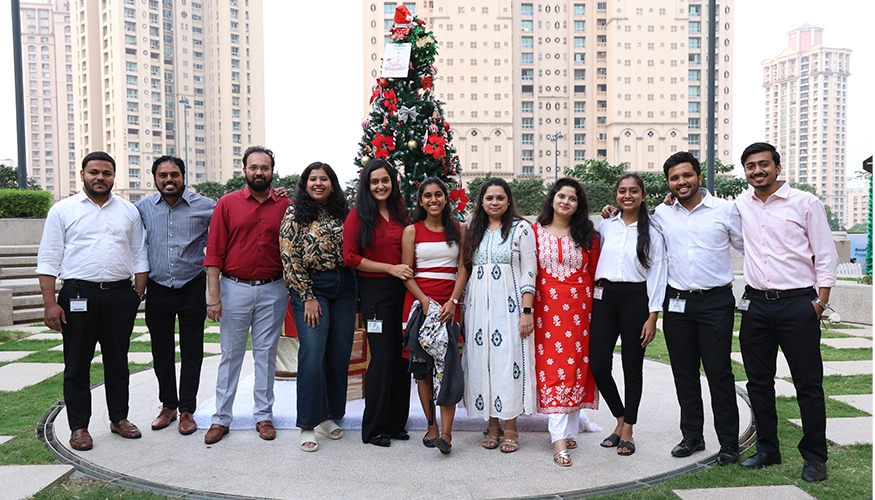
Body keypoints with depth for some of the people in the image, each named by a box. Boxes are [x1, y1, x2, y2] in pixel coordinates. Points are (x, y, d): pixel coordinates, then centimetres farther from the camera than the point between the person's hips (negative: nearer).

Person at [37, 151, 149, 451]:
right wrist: (50, 304, -9)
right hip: (79, 295, -2)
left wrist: (138, 293, 3)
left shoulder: (129, 211, 10)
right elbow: (48, 260, -1)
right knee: (77, 364, 5)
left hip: (120, 295, 2)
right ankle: (79, 427, 16)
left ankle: (119, 418, 24)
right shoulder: (63, 210, 2)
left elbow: (139, 256, 12)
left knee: (118, 361, 12)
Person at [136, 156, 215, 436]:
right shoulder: (143, 207, 4)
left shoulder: (205, 206, -4)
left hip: (192, 288, -2)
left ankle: (187, 410, 16)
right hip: (158, 289, 3)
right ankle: (168, 405, 27)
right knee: (161, 351, 12)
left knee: (191, 352, 4)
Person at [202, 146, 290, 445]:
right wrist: (213, 296, -7)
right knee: (231, 354, 7)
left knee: (266, 354, 9)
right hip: (234, 288, -1)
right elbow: (214, 253, -2)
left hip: (272, 291, 1)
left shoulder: (285, 206, 3)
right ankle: (221, 418, 18)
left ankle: (264, 416, 20)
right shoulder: (227, 204, 0)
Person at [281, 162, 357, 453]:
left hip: (344, 288, 5)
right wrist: (308, 297, -12)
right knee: (313, 354, -9)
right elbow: (290, 260, -8)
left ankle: (328, 416, 21)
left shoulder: (343, 214, 9)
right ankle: (308, 425, 1)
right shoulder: (295, 215, -4)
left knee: (340, 354, 7)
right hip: (311, 288, -5)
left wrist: (354, 293, 7)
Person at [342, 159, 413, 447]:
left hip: (403, 290, 5)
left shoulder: (401, 213, 10)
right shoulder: (358, 216, -3)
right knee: (382, 357, -2)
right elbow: (351, 257, -9)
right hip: (375, 290, -5)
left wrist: (409, 272, 3)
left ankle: (396, 423, 22)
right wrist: (390, 268, -13)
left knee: (401, 356, 8)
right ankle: (373, 429, 13)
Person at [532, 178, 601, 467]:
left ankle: (570, 430, 18)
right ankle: (559, 439, -5)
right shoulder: (536, 232, 6)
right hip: (547, 307, -1)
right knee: (552, 367, -6)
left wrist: (597, 306, 0)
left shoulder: (588, 235, 9)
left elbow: (595, 272, 8)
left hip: (579, 307, 1)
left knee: (576, 366, 3)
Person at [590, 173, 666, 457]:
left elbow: (657, 273, -3)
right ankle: (621, 419, 22)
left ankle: (627, 432, 19)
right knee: (597, 364, -2)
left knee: (632, 366, 6)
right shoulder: (605, 225, 8)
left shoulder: (652, 231, 1)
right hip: (605, 297, 2)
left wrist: (653, 316, -8)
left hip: (635, 298, -2)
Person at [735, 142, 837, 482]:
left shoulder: (806, 203, -3)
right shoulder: (741, 205, 7)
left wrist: (821, 301, -8)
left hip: (797, 303, -4)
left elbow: (826, 256, -2)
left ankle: (815, 457, 15)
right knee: (759, 382, 11)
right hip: (756, 304, 4)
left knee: (808, 384, 3)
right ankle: (767, 449, 24)